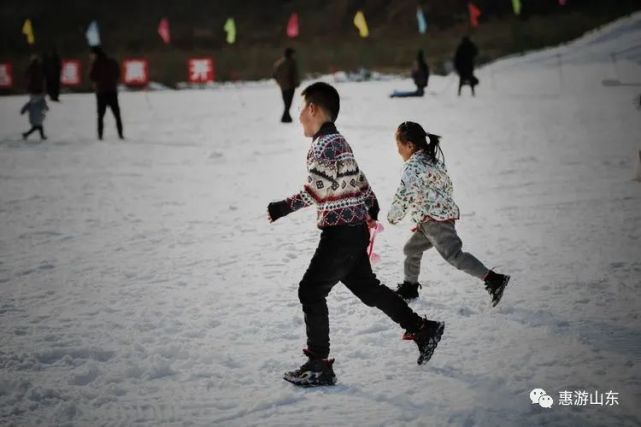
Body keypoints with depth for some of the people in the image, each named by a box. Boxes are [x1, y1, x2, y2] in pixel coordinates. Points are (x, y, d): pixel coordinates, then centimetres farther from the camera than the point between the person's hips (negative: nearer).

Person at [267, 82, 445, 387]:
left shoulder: (326, 144, -16)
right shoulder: (334, 140, 15)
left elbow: (316, 191, -25)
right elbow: (358, 178, 25)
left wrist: (284, 208, -23)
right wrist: (372, 208, 38)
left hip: (341, 233, -10)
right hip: (354, 230, 10)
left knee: (311, 291, -5)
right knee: (367, 288, 18)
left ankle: (319, 366, -2)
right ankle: (422, 329, 25)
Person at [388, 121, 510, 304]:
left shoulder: (413, 167, -15)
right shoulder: (433, 160, 16)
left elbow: (404, 195, -22)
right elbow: (448, 187, 22)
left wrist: (393, 216, -5)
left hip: (435, 220, -11)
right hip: (445, 212, 11)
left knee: (454, 255, -15)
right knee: (412, 249, 21)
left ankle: (493, 279, -20)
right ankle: (409, 288, 33)